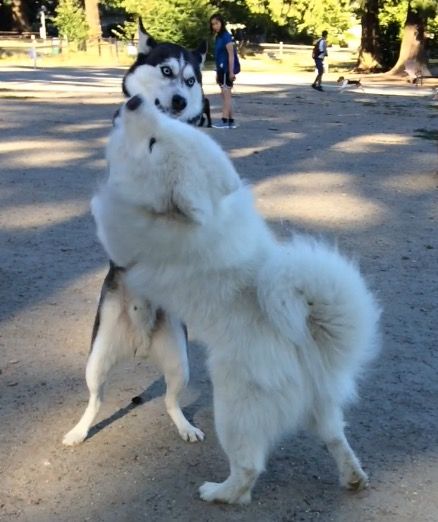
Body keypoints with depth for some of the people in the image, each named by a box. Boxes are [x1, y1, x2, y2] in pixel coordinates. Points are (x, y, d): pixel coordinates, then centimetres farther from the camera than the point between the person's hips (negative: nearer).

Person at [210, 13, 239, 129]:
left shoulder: (226, 36, -11)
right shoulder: (217, 37, 15)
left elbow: (231, 55, -16)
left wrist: (231, 71, -21)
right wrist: (217, 73, 17)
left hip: (227, 69, -9)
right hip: (222, 69, 10)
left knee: (226, 94, -10)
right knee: (225, 95, 11)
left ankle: (225, 121, -11)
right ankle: (231, 121, 15)